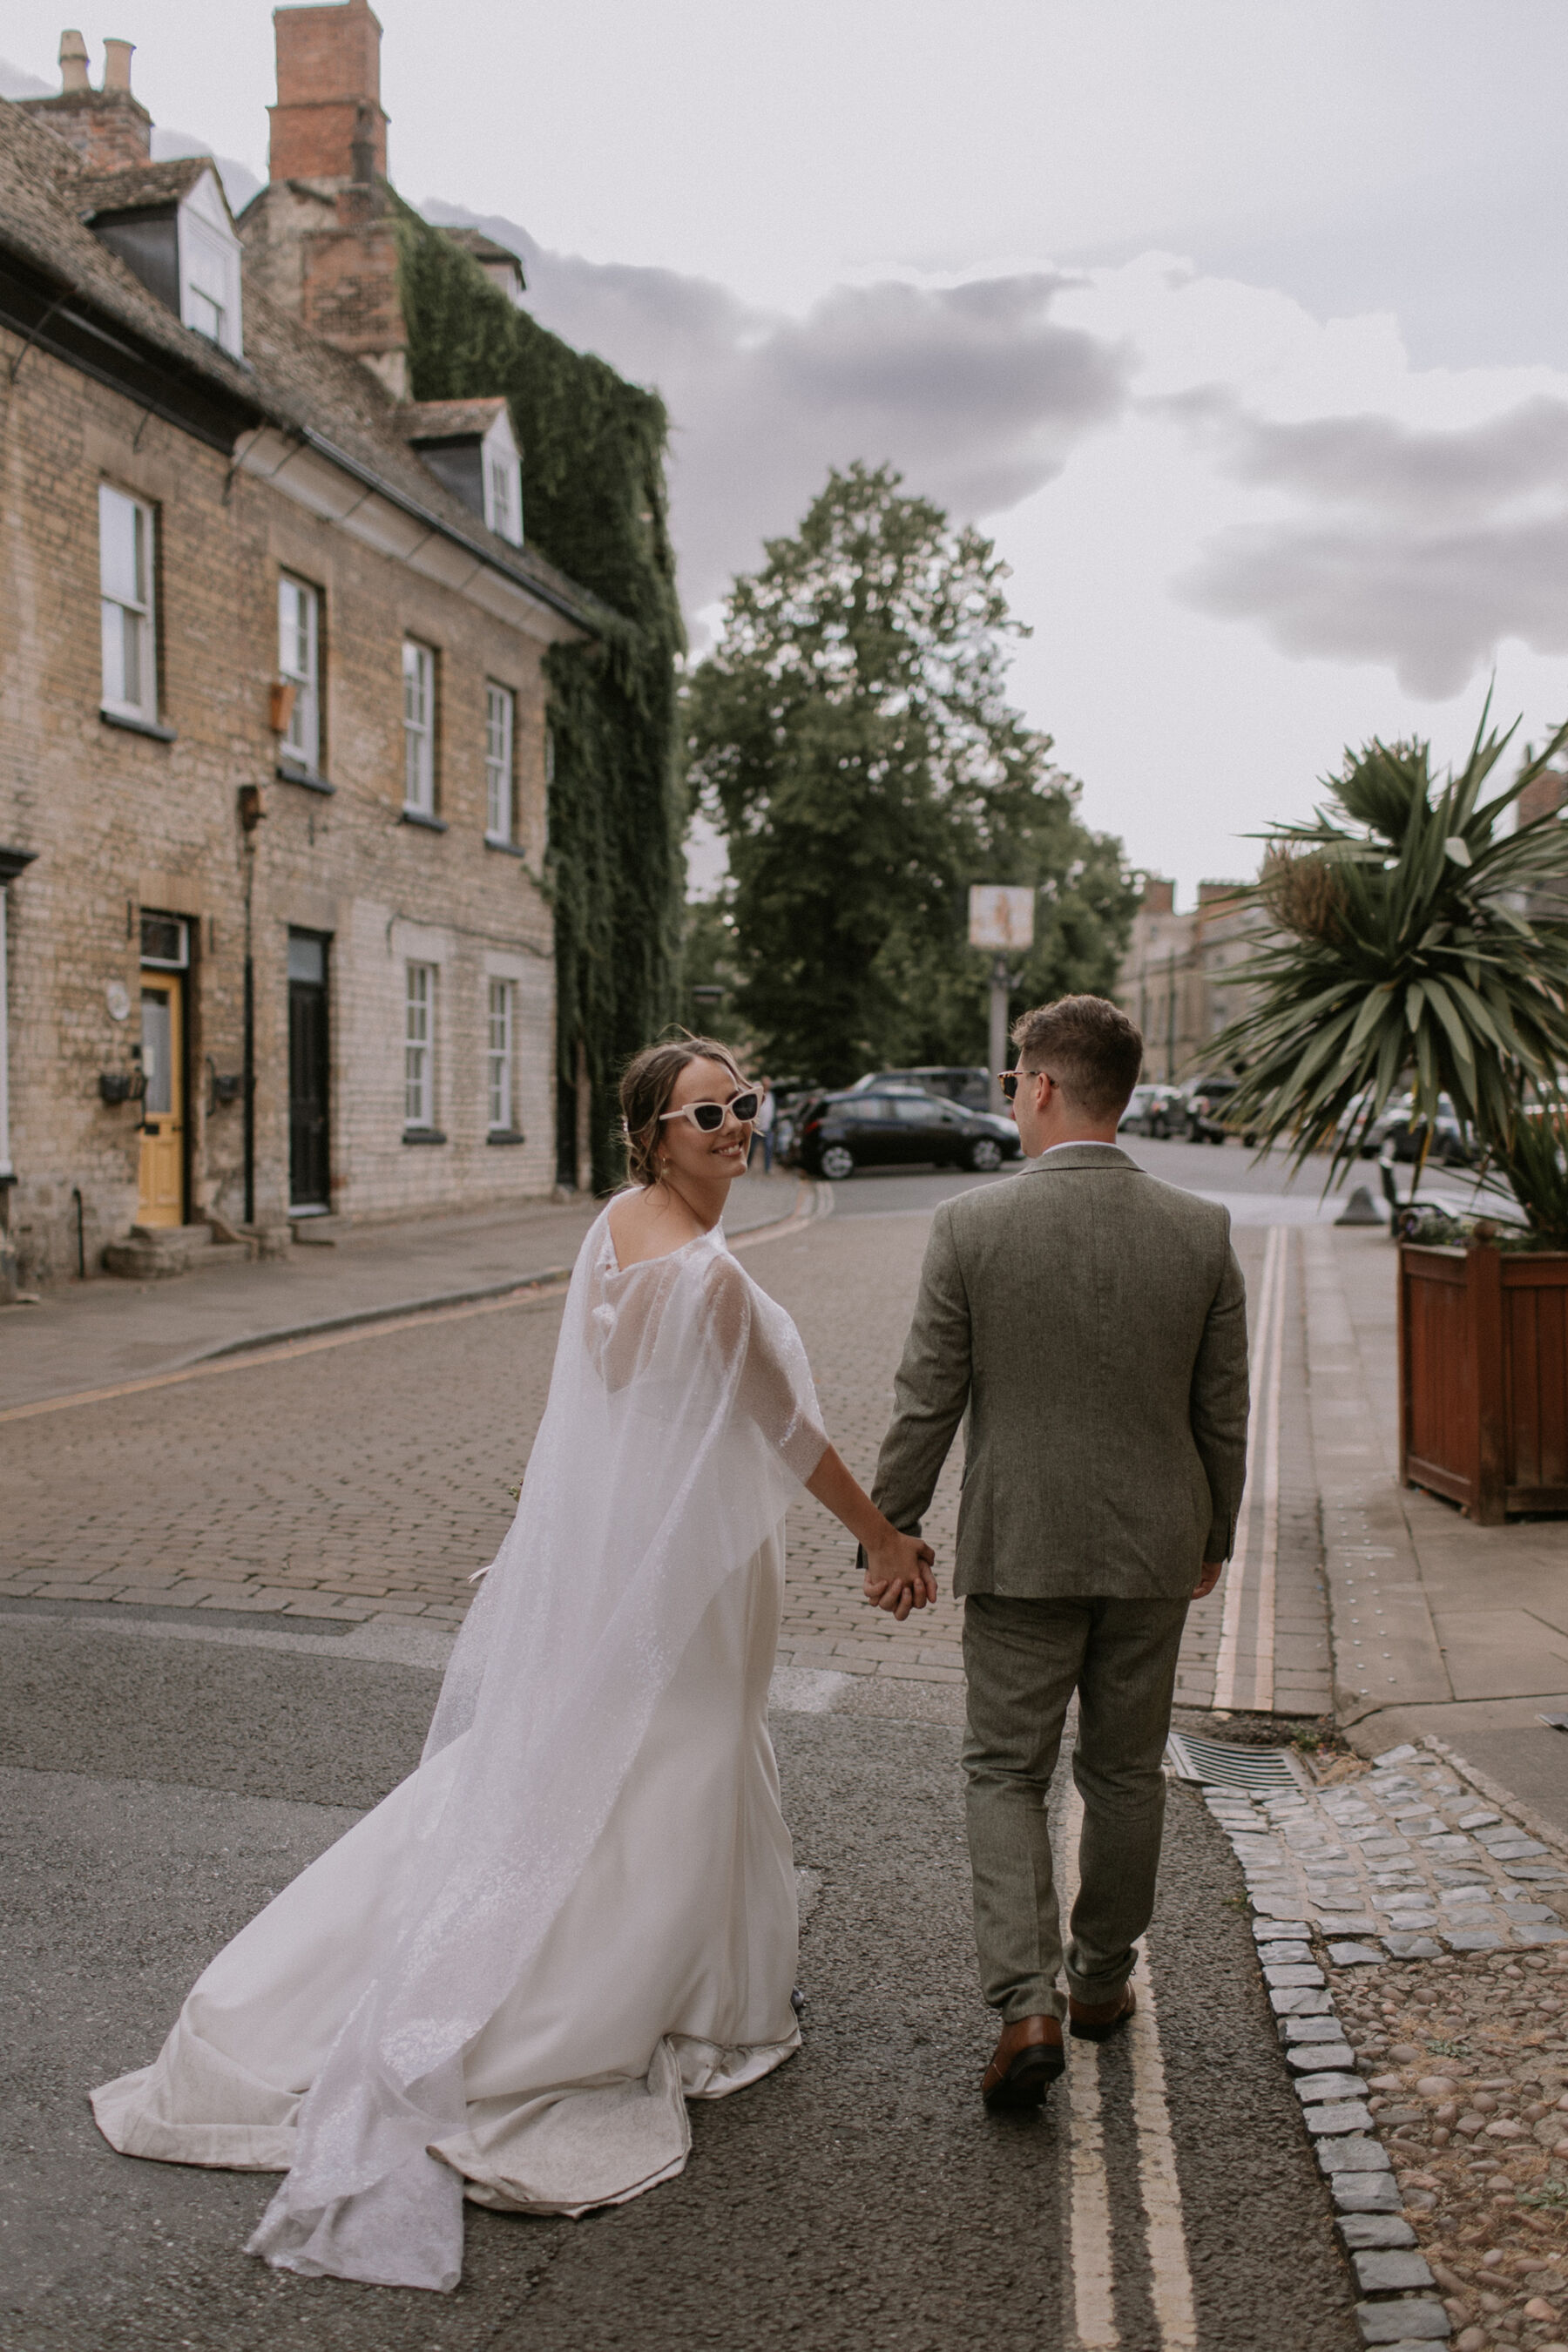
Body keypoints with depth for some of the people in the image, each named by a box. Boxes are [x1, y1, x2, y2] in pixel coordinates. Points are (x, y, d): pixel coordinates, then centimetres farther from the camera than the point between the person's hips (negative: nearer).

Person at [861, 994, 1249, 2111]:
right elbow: (1224, 1410, 1)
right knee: (1125, 1774, 18)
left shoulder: (970, 1227, -13)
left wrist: (889, 1534, 3)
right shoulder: (1203, 1231, -6)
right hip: (1154, 1547, 3)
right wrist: (1214, 1535, 15)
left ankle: (1028, 2001, -1)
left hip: (1020, 1548, -2)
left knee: (1005, 1774, 11)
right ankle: (1102, 1978, 34)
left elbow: (926, 1401, -9)